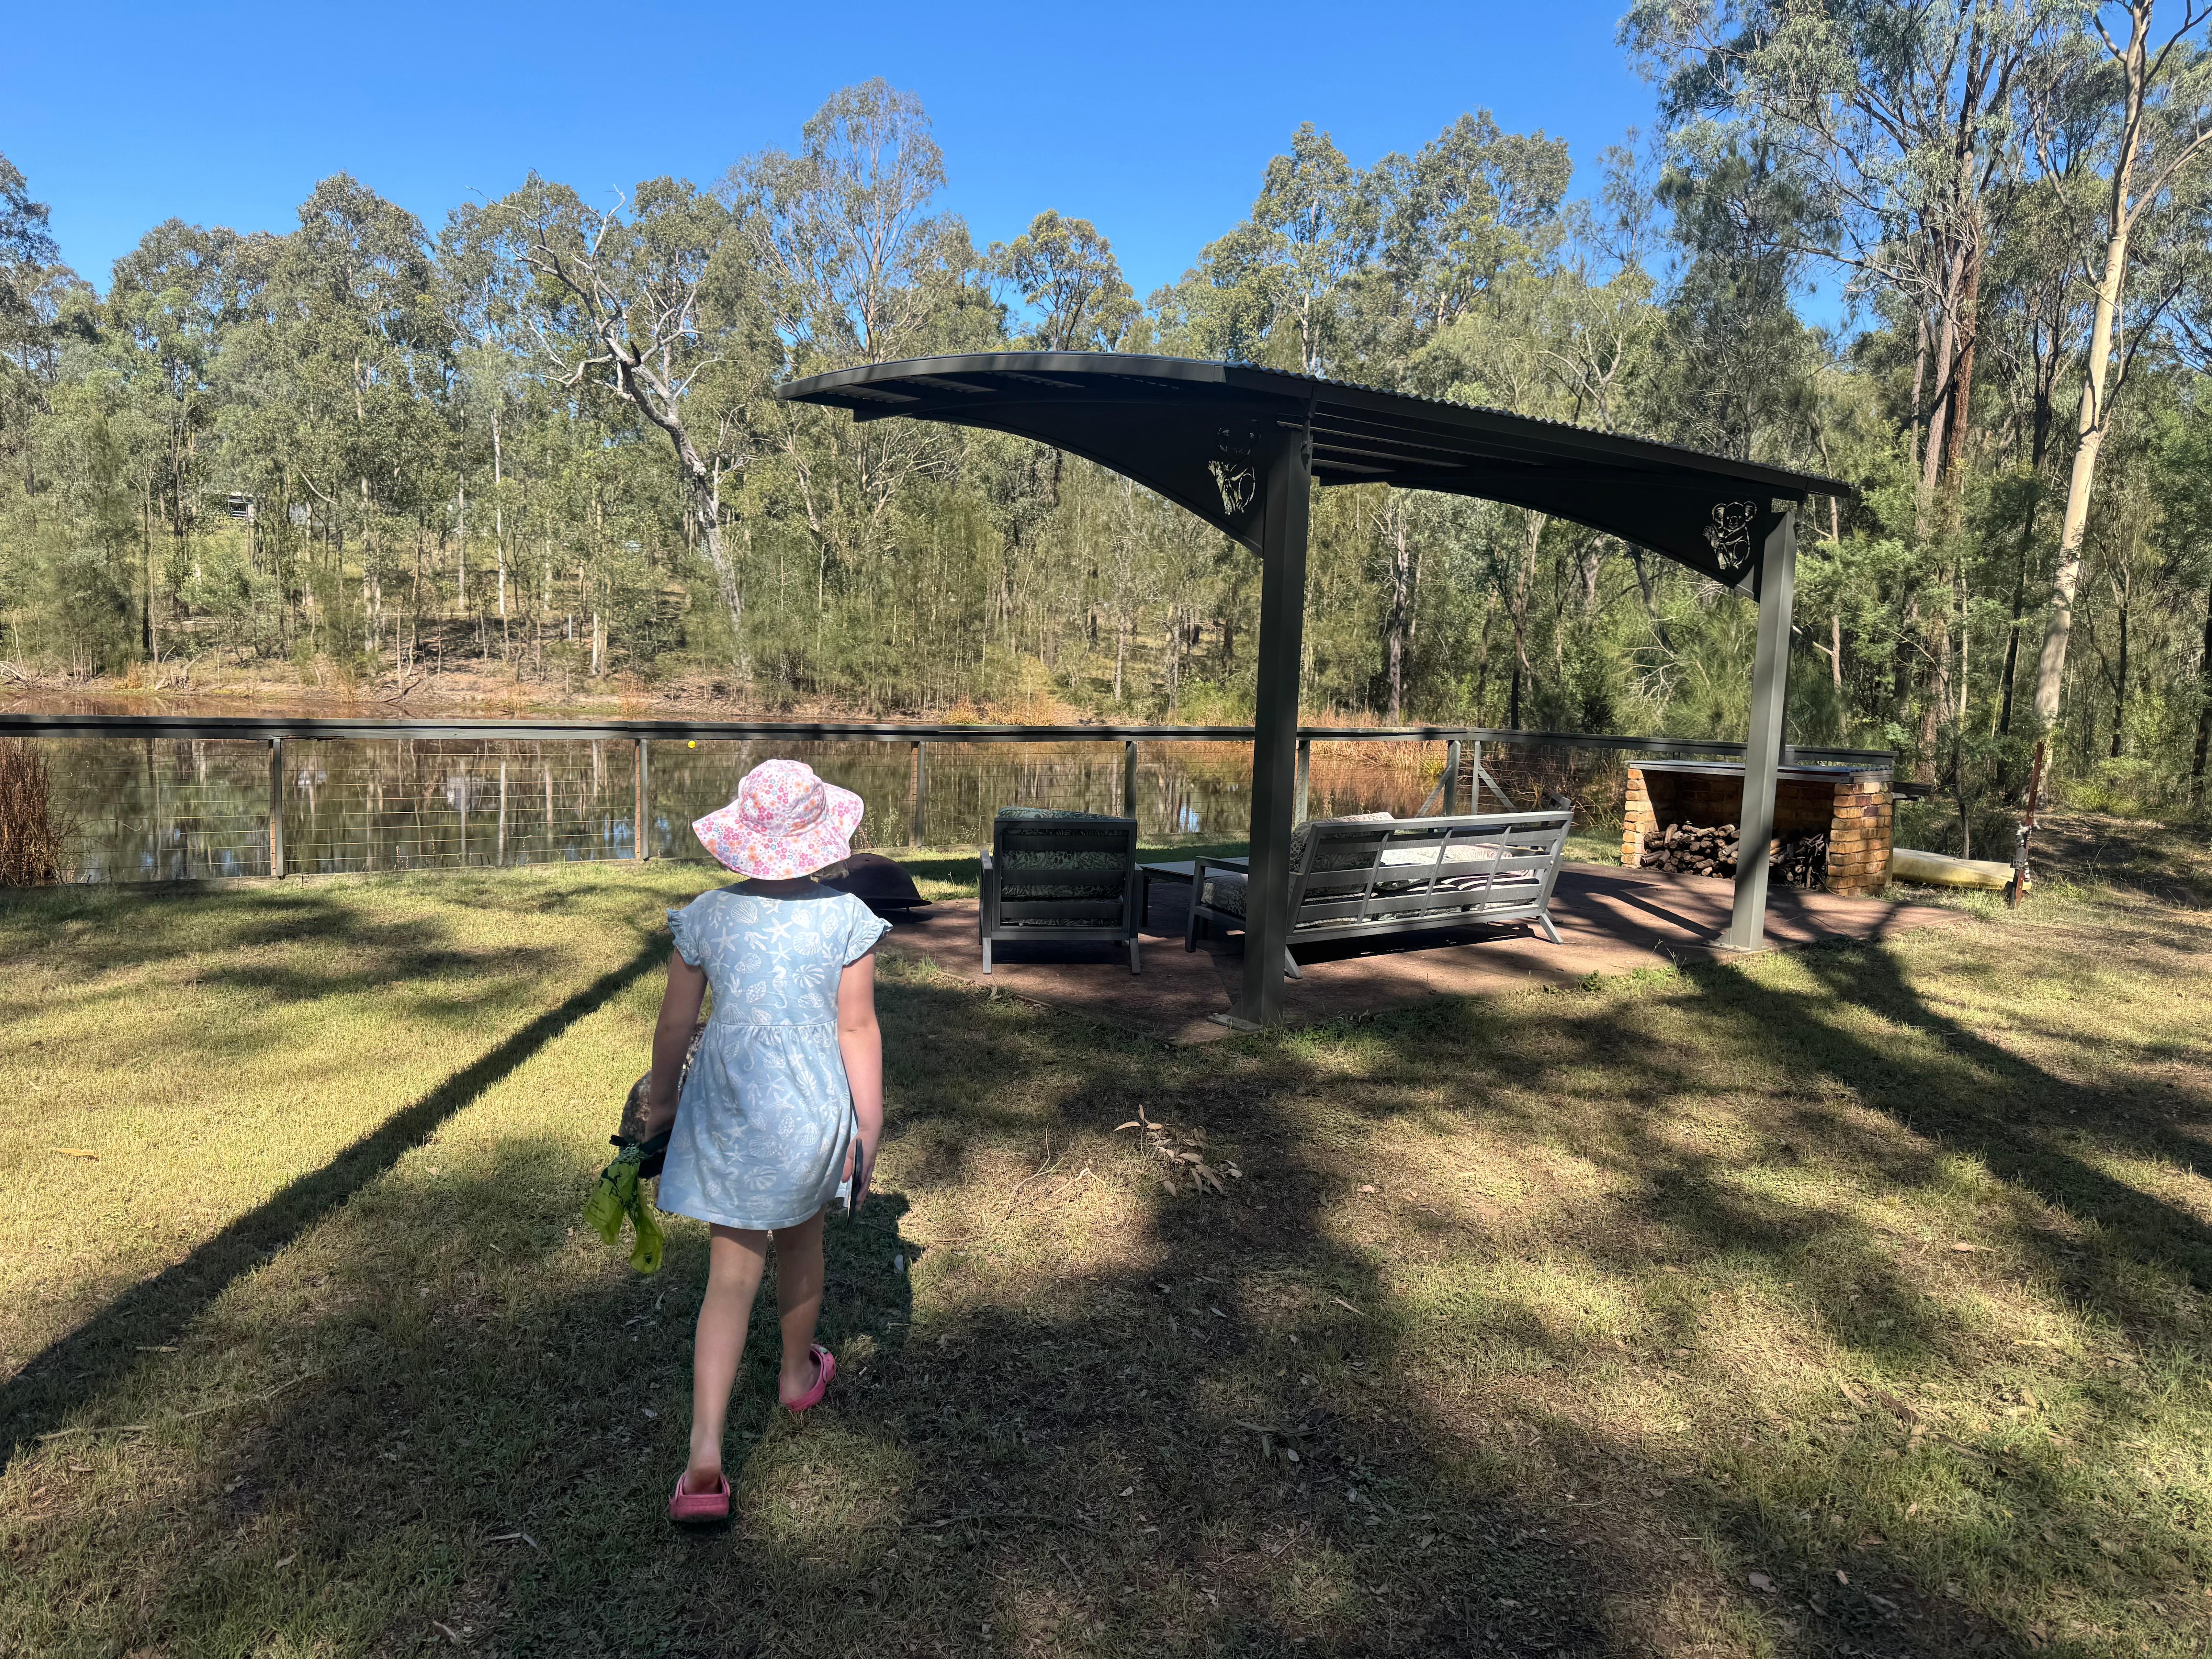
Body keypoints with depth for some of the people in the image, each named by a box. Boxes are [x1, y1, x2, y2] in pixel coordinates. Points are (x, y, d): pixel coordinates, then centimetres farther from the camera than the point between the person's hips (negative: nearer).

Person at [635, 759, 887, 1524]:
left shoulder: (707, 916, -6)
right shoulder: (846, 919, -12)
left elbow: (676, 1023, 1)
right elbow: (858, 1030, -10)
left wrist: (660, 1098, 17)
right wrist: (870, 1129, -3)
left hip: (725, 1111, 1)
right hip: (812, 1109, -1)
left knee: (730, 1278, 7)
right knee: (800, 1240, 25)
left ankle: (705, 1457, -1)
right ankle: (798, 1374, 47)